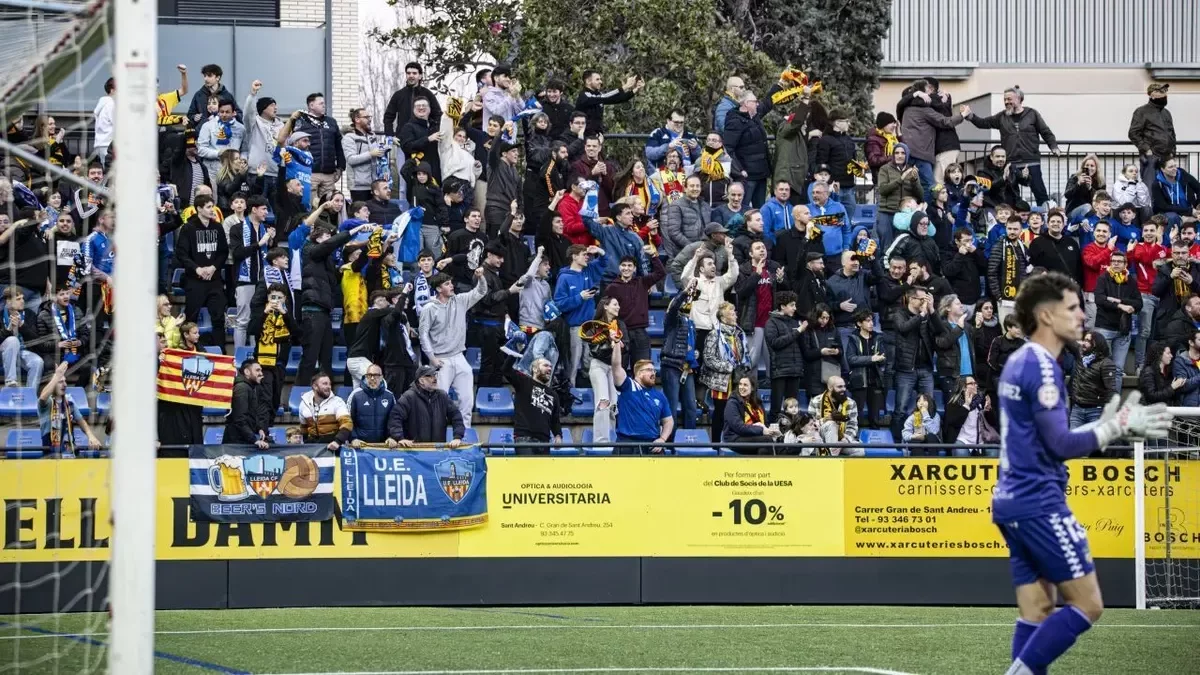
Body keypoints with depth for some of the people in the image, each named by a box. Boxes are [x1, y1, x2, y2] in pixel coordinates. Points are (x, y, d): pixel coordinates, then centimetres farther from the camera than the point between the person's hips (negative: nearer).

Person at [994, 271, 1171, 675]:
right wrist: (1119, 425, -9)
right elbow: (1061, 444, -19)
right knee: (1087, 604, -6)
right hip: (1039, 504, -10)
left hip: (1013, 502, 10)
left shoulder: (1020, 363, 15)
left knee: (1037, 611, 7)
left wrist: (1106, 425, 13)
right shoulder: (1041, 366, -14)